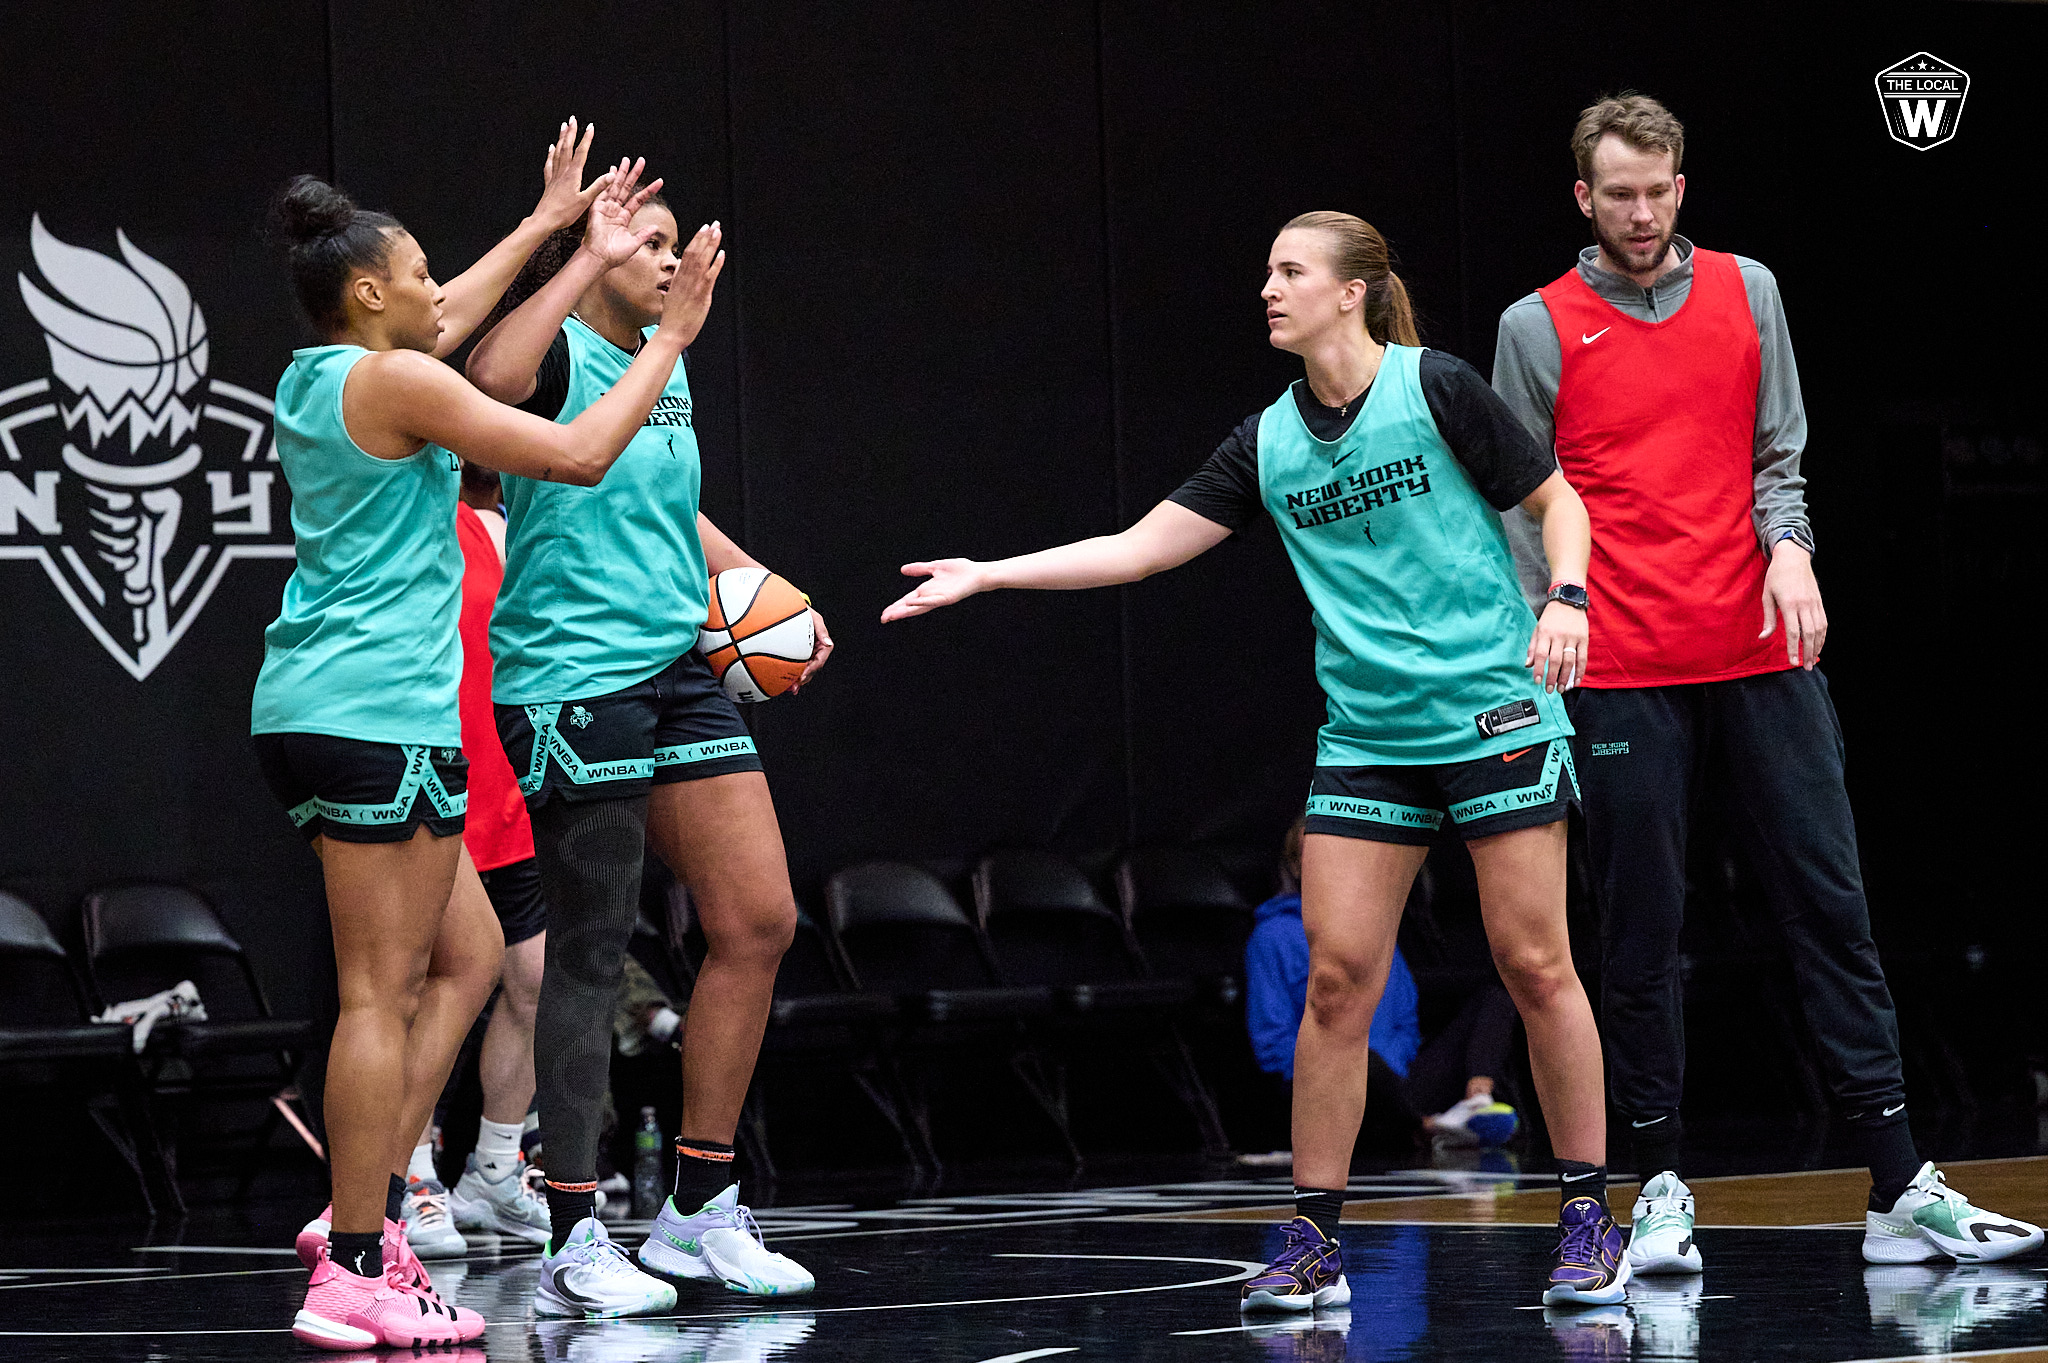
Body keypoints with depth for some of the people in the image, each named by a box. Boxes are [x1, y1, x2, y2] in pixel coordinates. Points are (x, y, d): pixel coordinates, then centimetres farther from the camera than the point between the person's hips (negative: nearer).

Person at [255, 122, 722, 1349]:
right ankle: (356, 1279, -7)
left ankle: (367, 1209, 13)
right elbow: (578, 455, -13)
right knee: (383, 991, -7)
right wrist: (668, 342, -2)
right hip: (378, 714, -10)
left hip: (321, 710, 10)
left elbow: (443, 325, 34)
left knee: (468, 956, 16)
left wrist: (545, 224, 41)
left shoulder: (319, 376, 14)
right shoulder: (393, 384, -12)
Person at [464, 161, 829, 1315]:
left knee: (761, 918, 4)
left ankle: (700, 1209, 13)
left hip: (681, 669, 8)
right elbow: (492, 376, -36)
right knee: (592, 953, -5)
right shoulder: (559, 356, -10)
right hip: (573, 683, -8)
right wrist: (592, 256, -29)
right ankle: (575, 1243, 1)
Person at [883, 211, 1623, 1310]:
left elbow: (1555, 496, 1)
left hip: (1495, 713, -4)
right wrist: (986, 575, 4)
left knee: (1533, 962, -4)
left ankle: (1589, 1218, 6)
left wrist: (1566, 599, -17)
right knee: (1335, 973, -3)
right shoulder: (1270, 443, 7)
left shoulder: (1433, 388, -6)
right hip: (1367, 735, 4)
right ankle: (1313, 1243, 2)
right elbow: (1142, 546, 7)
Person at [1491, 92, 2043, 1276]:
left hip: (1762, 656, 2)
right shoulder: (1539, 328, 4)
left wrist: (1788, 546, -7)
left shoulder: (1747, 292, 11)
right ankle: (1664, 1188, 6)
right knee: (1642, 933, -1)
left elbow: (1775, 457, 12)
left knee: (1831, 906, -1)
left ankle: (1900, 1191, -1)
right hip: (1623, 676, -2)